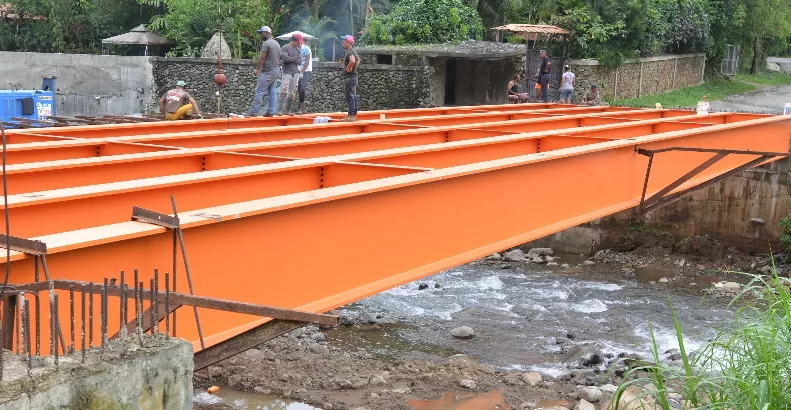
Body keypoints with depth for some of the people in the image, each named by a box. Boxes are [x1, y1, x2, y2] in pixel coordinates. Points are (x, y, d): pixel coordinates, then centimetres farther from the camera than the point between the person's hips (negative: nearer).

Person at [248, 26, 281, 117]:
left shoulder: (266, 43, -11)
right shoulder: (277, 44, 16)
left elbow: (262, 57, -17)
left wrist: (258, 69, -12)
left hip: (267, 72, -9)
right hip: (276, 71, 9)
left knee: (260, 91, -9)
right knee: (273, 92, 7)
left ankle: (254, 112, -12)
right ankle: (271, 112, 5)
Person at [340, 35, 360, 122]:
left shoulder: (350, 52, -16)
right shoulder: (353, 51, 15)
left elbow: (352, 61, -38)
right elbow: (358, 59, 35)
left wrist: (348, 68, -22)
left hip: (350, 77, -10)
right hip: (353, 77, 10)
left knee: (350, 96, -9)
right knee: (353, 96, 13)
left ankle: (351, 116, -9)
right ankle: (354, 114, 20)